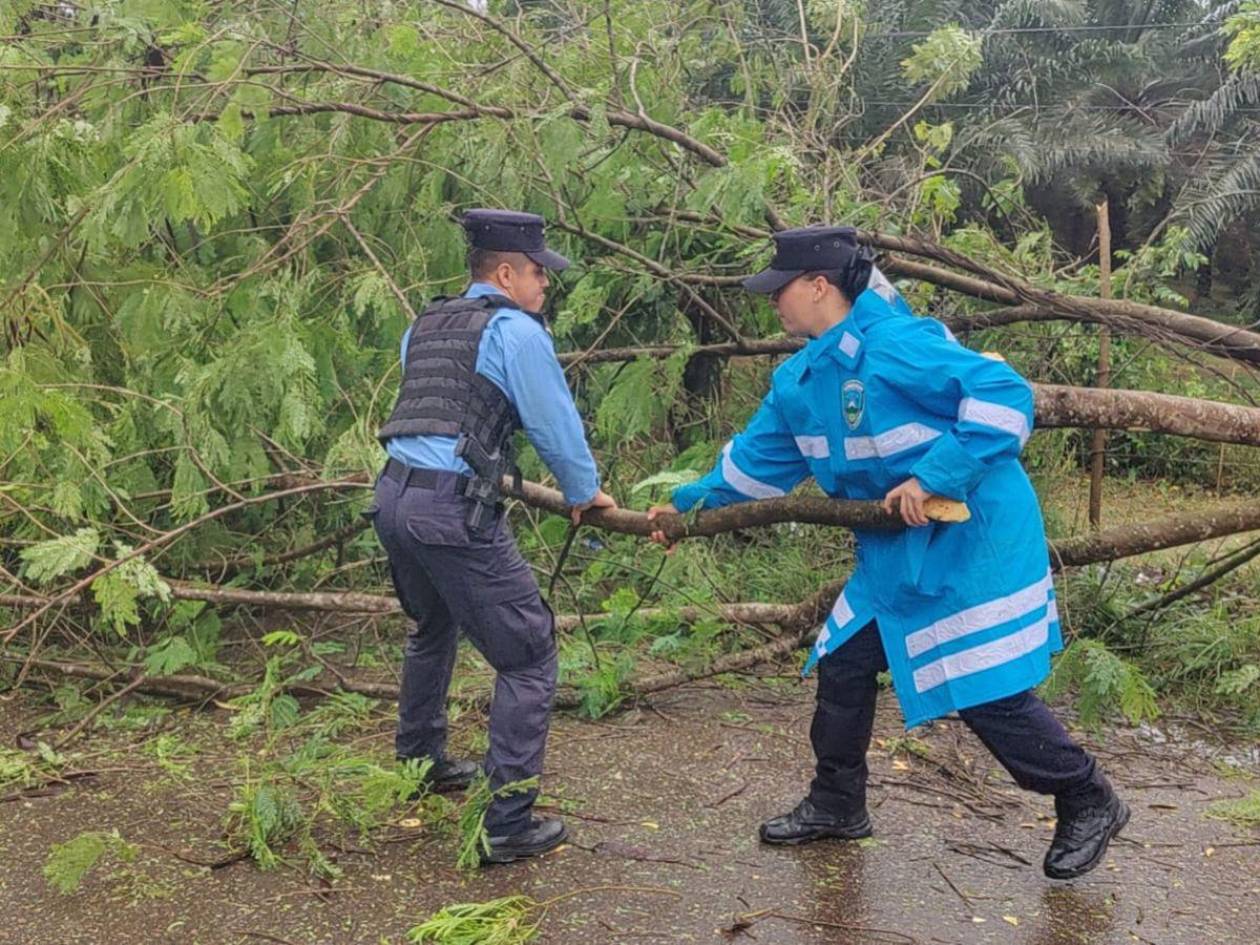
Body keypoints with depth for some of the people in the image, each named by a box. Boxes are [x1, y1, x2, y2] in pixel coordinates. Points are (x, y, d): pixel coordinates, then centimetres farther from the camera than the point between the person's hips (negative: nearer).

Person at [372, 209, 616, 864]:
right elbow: (556, 425, -1)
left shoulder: (424, 325, 19)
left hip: (392, 494, 9)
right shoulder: (514, 330, -4)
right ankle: (505, 824, 0)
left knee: (432, 629, 32)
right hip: (454, 510, -9)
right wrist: (584, 494, 17)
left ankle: (418, 762, 48)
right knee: (528, 657, 0)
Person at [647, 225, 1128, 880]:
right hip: (895, 555, 9)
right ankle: (836, 805, 30)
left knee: (989, 692, -4)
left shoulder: (896, 344, -22)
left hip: (970, 544, -9)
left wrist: (933, 476, -31)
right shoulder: (799, 381, 7)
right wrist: (690, 503, 22)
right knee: (842, 664, 12)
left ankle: (1088, 804, 17)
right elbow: (758, 458, 21)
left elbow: (1006, 394, -27)